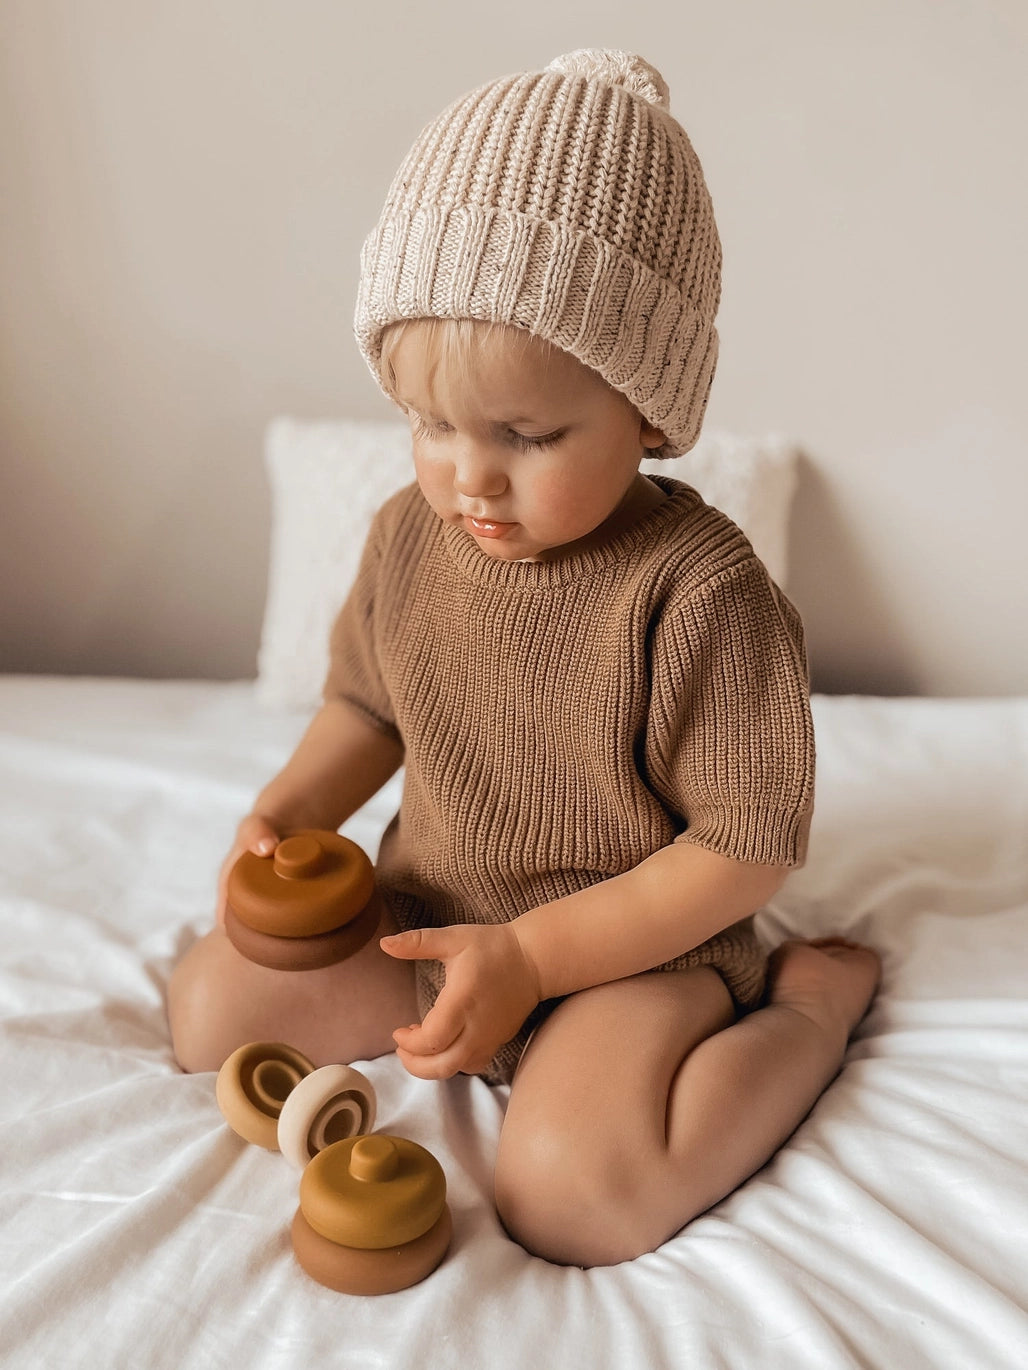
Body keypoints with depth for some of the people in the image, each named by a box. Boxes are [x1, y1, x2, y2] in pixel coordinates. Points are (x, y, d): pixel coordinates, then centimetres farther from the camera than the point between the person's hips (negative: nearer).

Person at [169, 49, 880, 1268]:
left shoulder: (700, 590, -24)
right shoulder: (409, 537, -5)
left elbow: (747, 843, -19)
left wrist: (530, 955, -23)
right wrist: (289, 810, -7)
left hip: (632, 943, -5)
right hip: (425, 915, 6)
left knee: (571, 1189, -28)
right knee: (207, 1007, 1)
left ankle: (816, 992, -3)